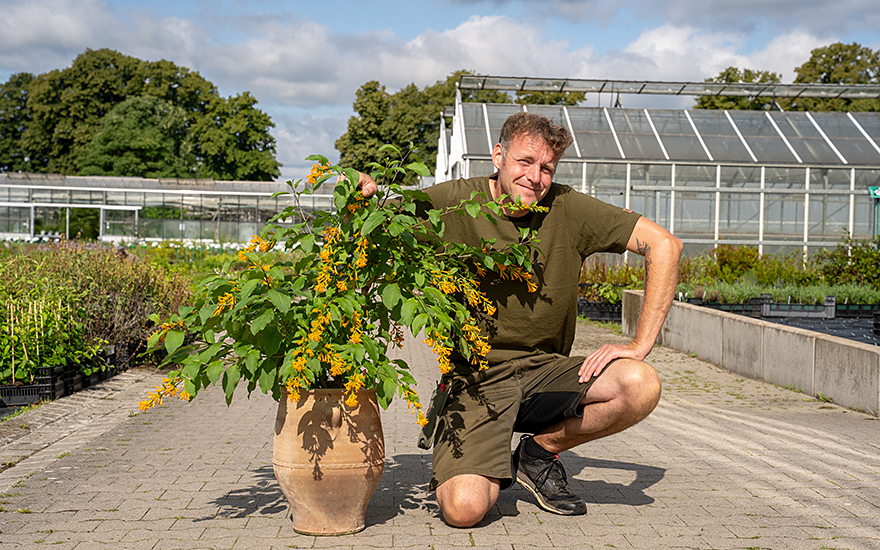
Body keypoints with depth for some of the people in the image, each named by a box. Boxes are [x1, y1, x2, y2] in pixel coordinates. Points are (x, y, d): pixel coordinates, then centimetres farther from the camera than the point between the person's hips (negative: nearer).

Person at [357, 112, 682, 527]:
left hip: (545, 369, 3)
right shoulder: (454, 203, -6)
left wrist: (640, 345, -10)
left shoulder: (567, 208, -4)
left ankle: (539, 450, 3)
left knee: (641, 387, -25)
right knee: (463, 509, -25)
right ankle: (492, 468, 15)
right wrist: (359, 199, -23)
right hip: (475, 378, -2)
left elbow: (663, 245, -4)